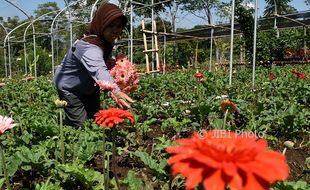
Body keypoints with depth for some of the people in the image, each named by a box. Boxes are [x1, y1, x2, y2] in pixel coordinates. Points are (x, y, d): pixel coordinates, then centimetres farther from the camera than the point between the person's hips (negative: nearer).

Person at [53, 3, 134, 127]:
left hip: (89, 87, 8)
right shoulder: (88, 46, -38)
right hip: (70, 88, -8)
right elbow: (98, 70, -59)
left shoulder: (107, 41, -9)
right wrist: (115, 91, -77)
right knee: (80, 126, -9)